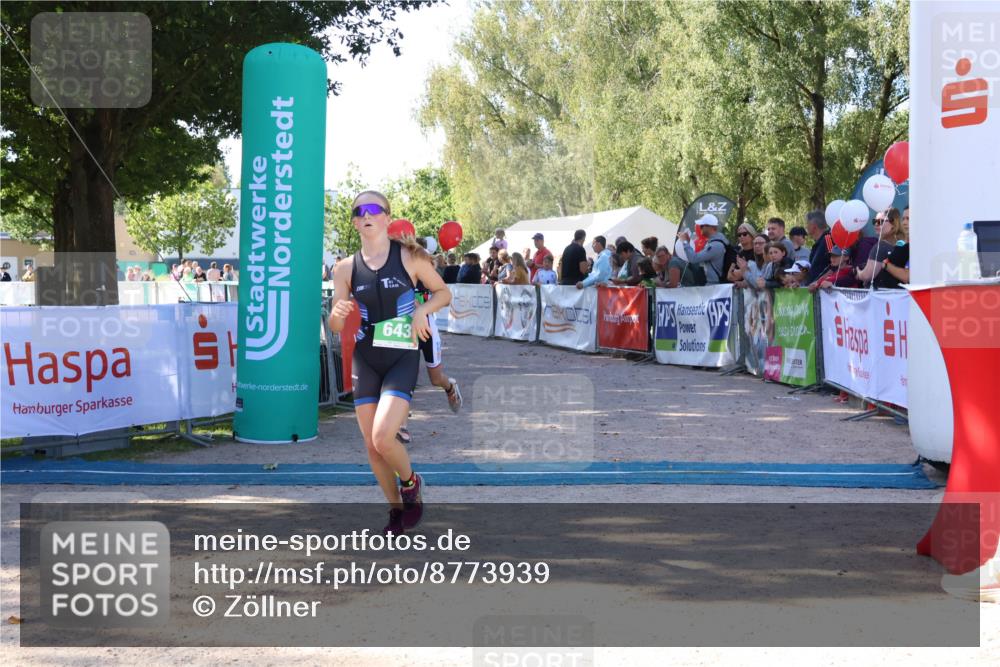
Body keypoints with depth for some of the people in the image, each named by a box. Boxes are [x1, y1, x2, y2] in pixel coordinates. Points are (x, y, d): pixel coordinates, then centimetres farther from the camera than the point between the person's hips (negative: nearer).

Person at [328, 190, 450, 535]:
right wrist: (338, 315, -19)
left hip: (402, 358, -3)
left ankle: (411, 482, 12)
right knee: (371, 446, 6)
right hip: (365, 360, 3)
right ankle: (396, 509, 27)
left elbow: (443, 293, 7)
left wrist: (422, 310, -13)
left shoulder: (410, 257, -5)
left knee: (383, 437, -19)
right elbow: (336, 327, 4)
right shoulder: (346, 268, 2)